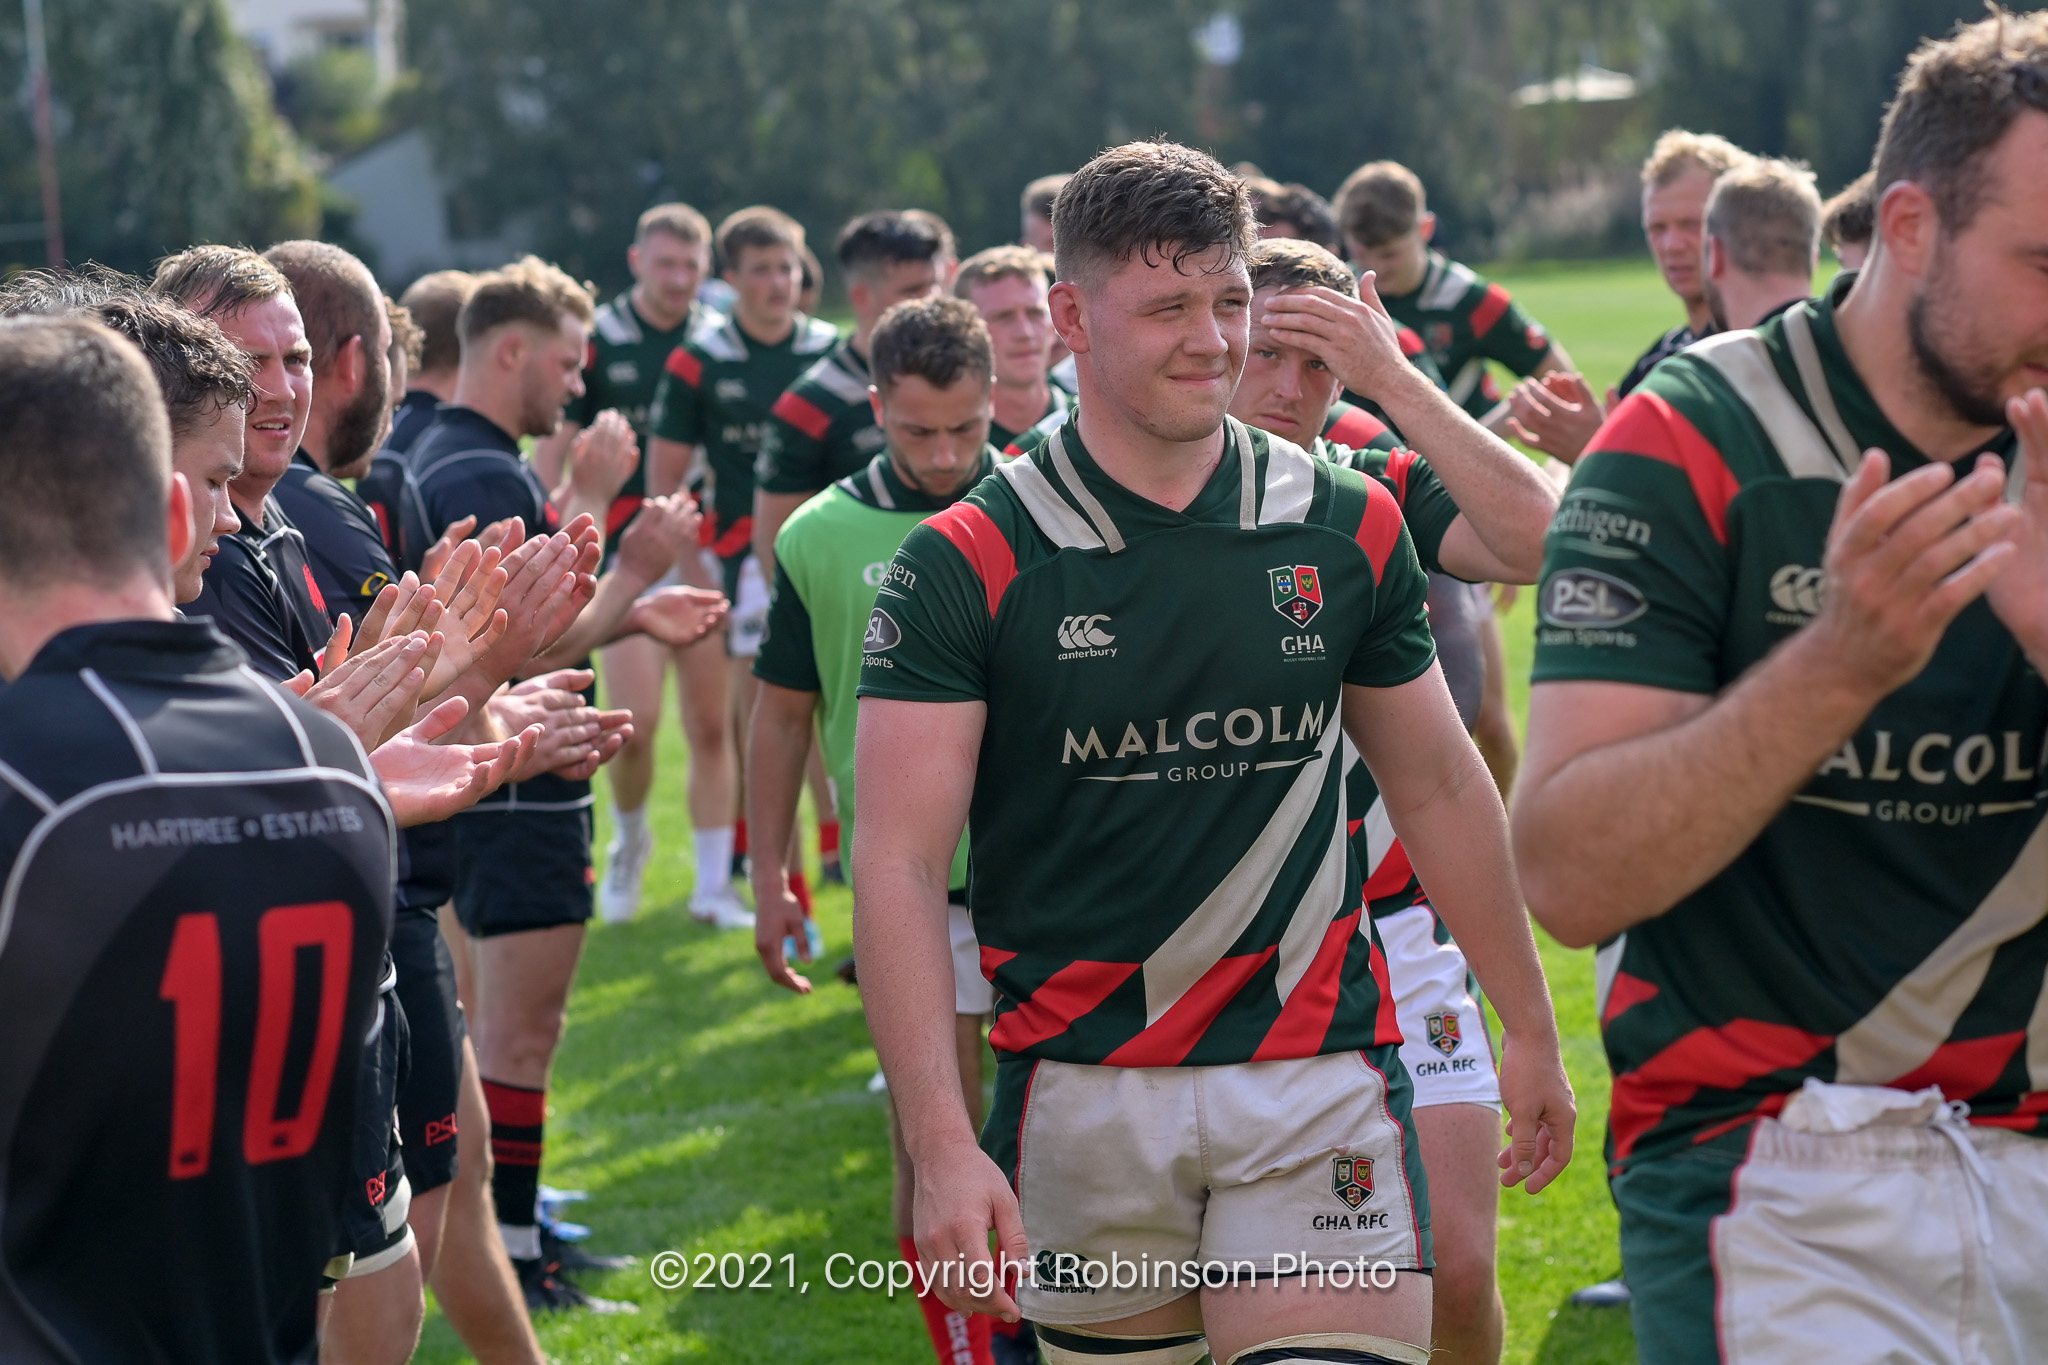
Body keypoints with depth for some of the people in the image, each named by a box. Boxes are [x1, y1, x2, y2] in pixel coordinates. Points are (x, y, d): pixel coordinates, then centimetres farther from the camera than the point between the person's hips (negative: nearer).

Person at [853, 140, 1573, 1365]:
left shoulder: (1349, 528, 3)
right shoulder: (968, 563, -6)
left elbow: (1439, 789, 15)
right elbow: (899, 862, -10)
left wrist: (1531, 1029, 17)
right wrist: (941, 1141, -20)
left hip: (1318, 1074, 1)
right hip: (1081, 1093, -1)